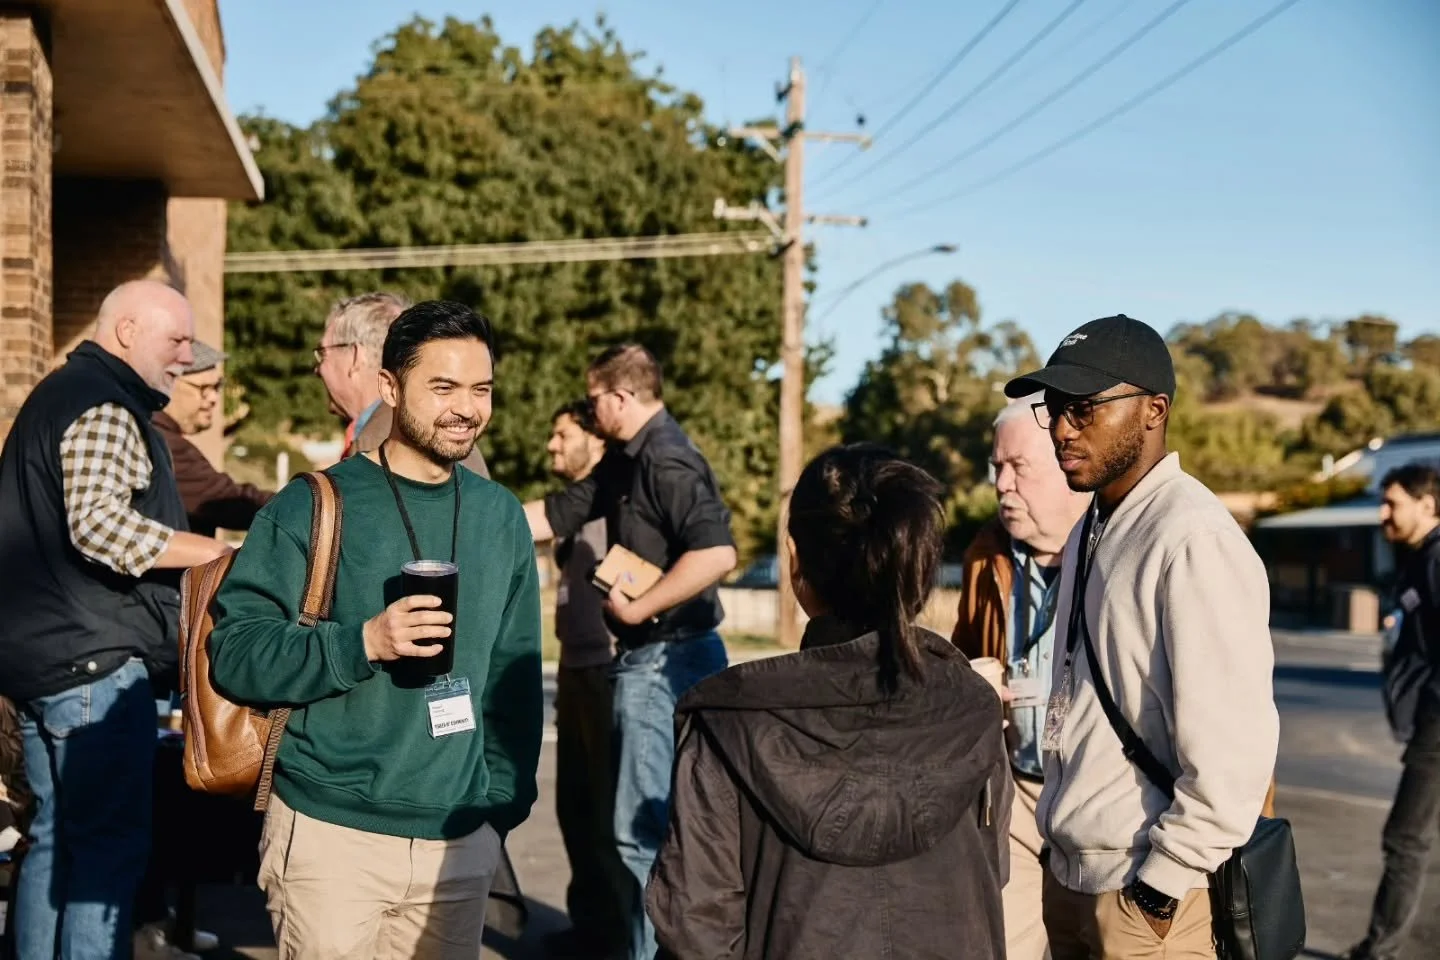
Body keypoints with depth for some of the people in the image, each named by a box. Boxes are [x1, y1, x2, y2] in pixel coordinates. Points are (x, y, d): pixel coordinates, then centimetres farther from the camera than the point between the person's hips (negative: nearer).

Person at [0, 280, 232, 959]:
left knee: (55, 837, 16)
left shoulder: (58, 394, 20)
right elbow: (98, 524, -27)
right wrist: (223, 551, -25)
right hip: (92, 661, -10)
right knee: (111, 845, -5)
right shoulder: (104, 406, -13)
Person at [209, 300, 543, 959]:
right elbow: (233, 654, -9)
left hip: (459, 843, 4)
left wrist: (503, 804, 10)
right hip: (330, 833, -3)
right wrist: (362, 643, -20)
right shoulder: (315, 505, -5)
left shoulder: (501, 517, 7)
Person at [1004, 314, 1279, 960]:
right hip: (1069, 874, 8)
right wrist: (1058, 838, 16)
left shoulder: (1193, 537, -18)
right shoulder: (1088, 531, 10)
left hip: (1147, 891, -8)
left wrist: (1164, 880, -17)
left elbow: (1232, 744, -22)